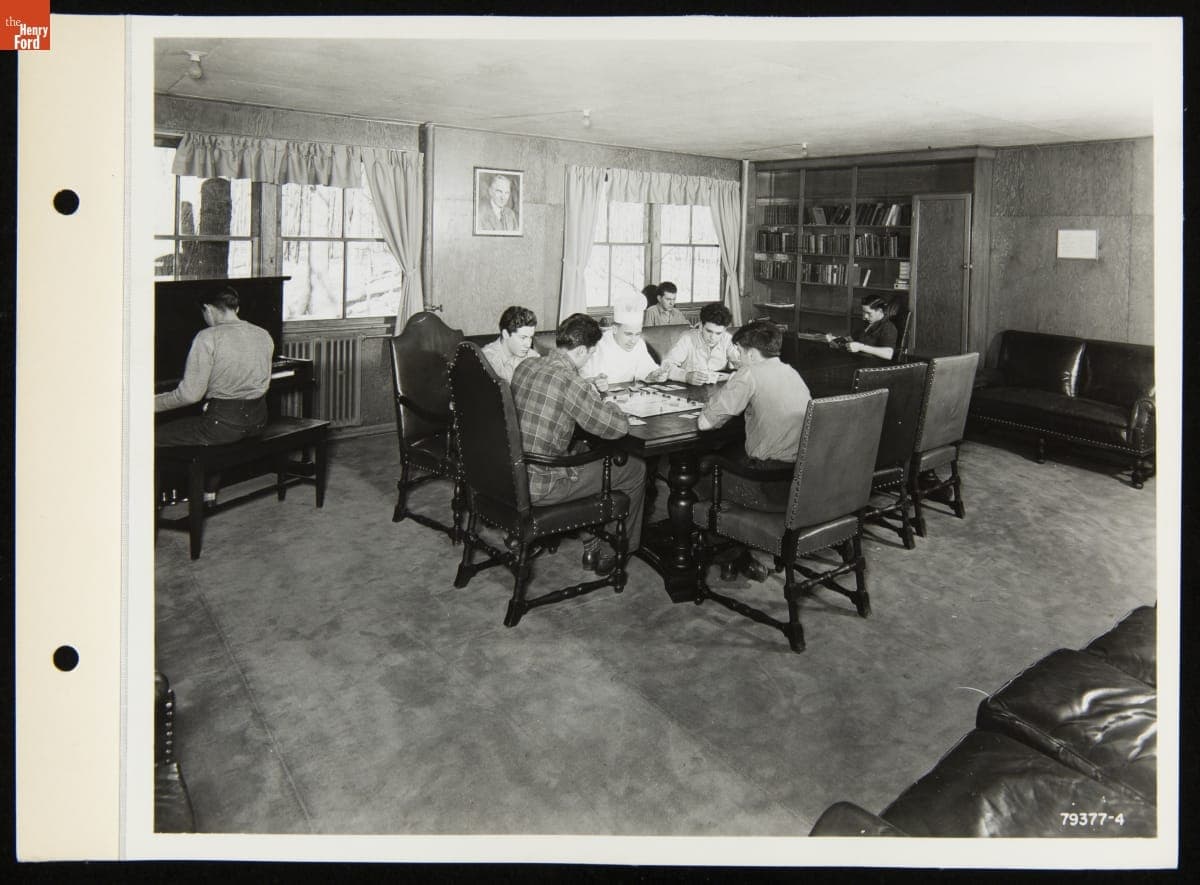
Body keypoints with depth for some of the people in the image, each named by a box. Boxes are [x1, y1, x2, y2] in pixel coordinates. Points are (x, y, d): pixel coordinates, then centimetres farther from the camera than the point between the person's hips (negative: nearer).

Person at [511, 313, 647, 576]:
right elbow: (619, 427, -18)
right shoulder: (569, 382, -21)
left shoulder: (524, 366, 3)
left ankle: (591, 545, 36)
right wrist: (607, 404, 3)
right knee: (635, 470, 8)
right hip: (539, 488, -8)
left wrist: (590, 392, 15)